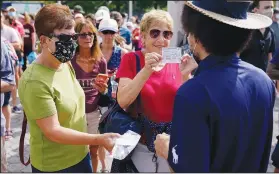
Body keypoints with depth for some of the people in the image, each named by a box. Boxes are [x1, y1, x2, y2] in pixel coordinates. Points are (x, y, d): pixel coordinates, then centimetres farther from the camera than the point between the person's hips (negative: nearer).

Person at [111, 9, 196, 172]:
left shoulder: (177, 60, -1)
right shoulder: (131, 59, -6)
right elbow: (123, 102, -17)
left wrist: (185, 75, -21)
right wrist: (146, 70, -28)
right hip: (141, 146, -2)